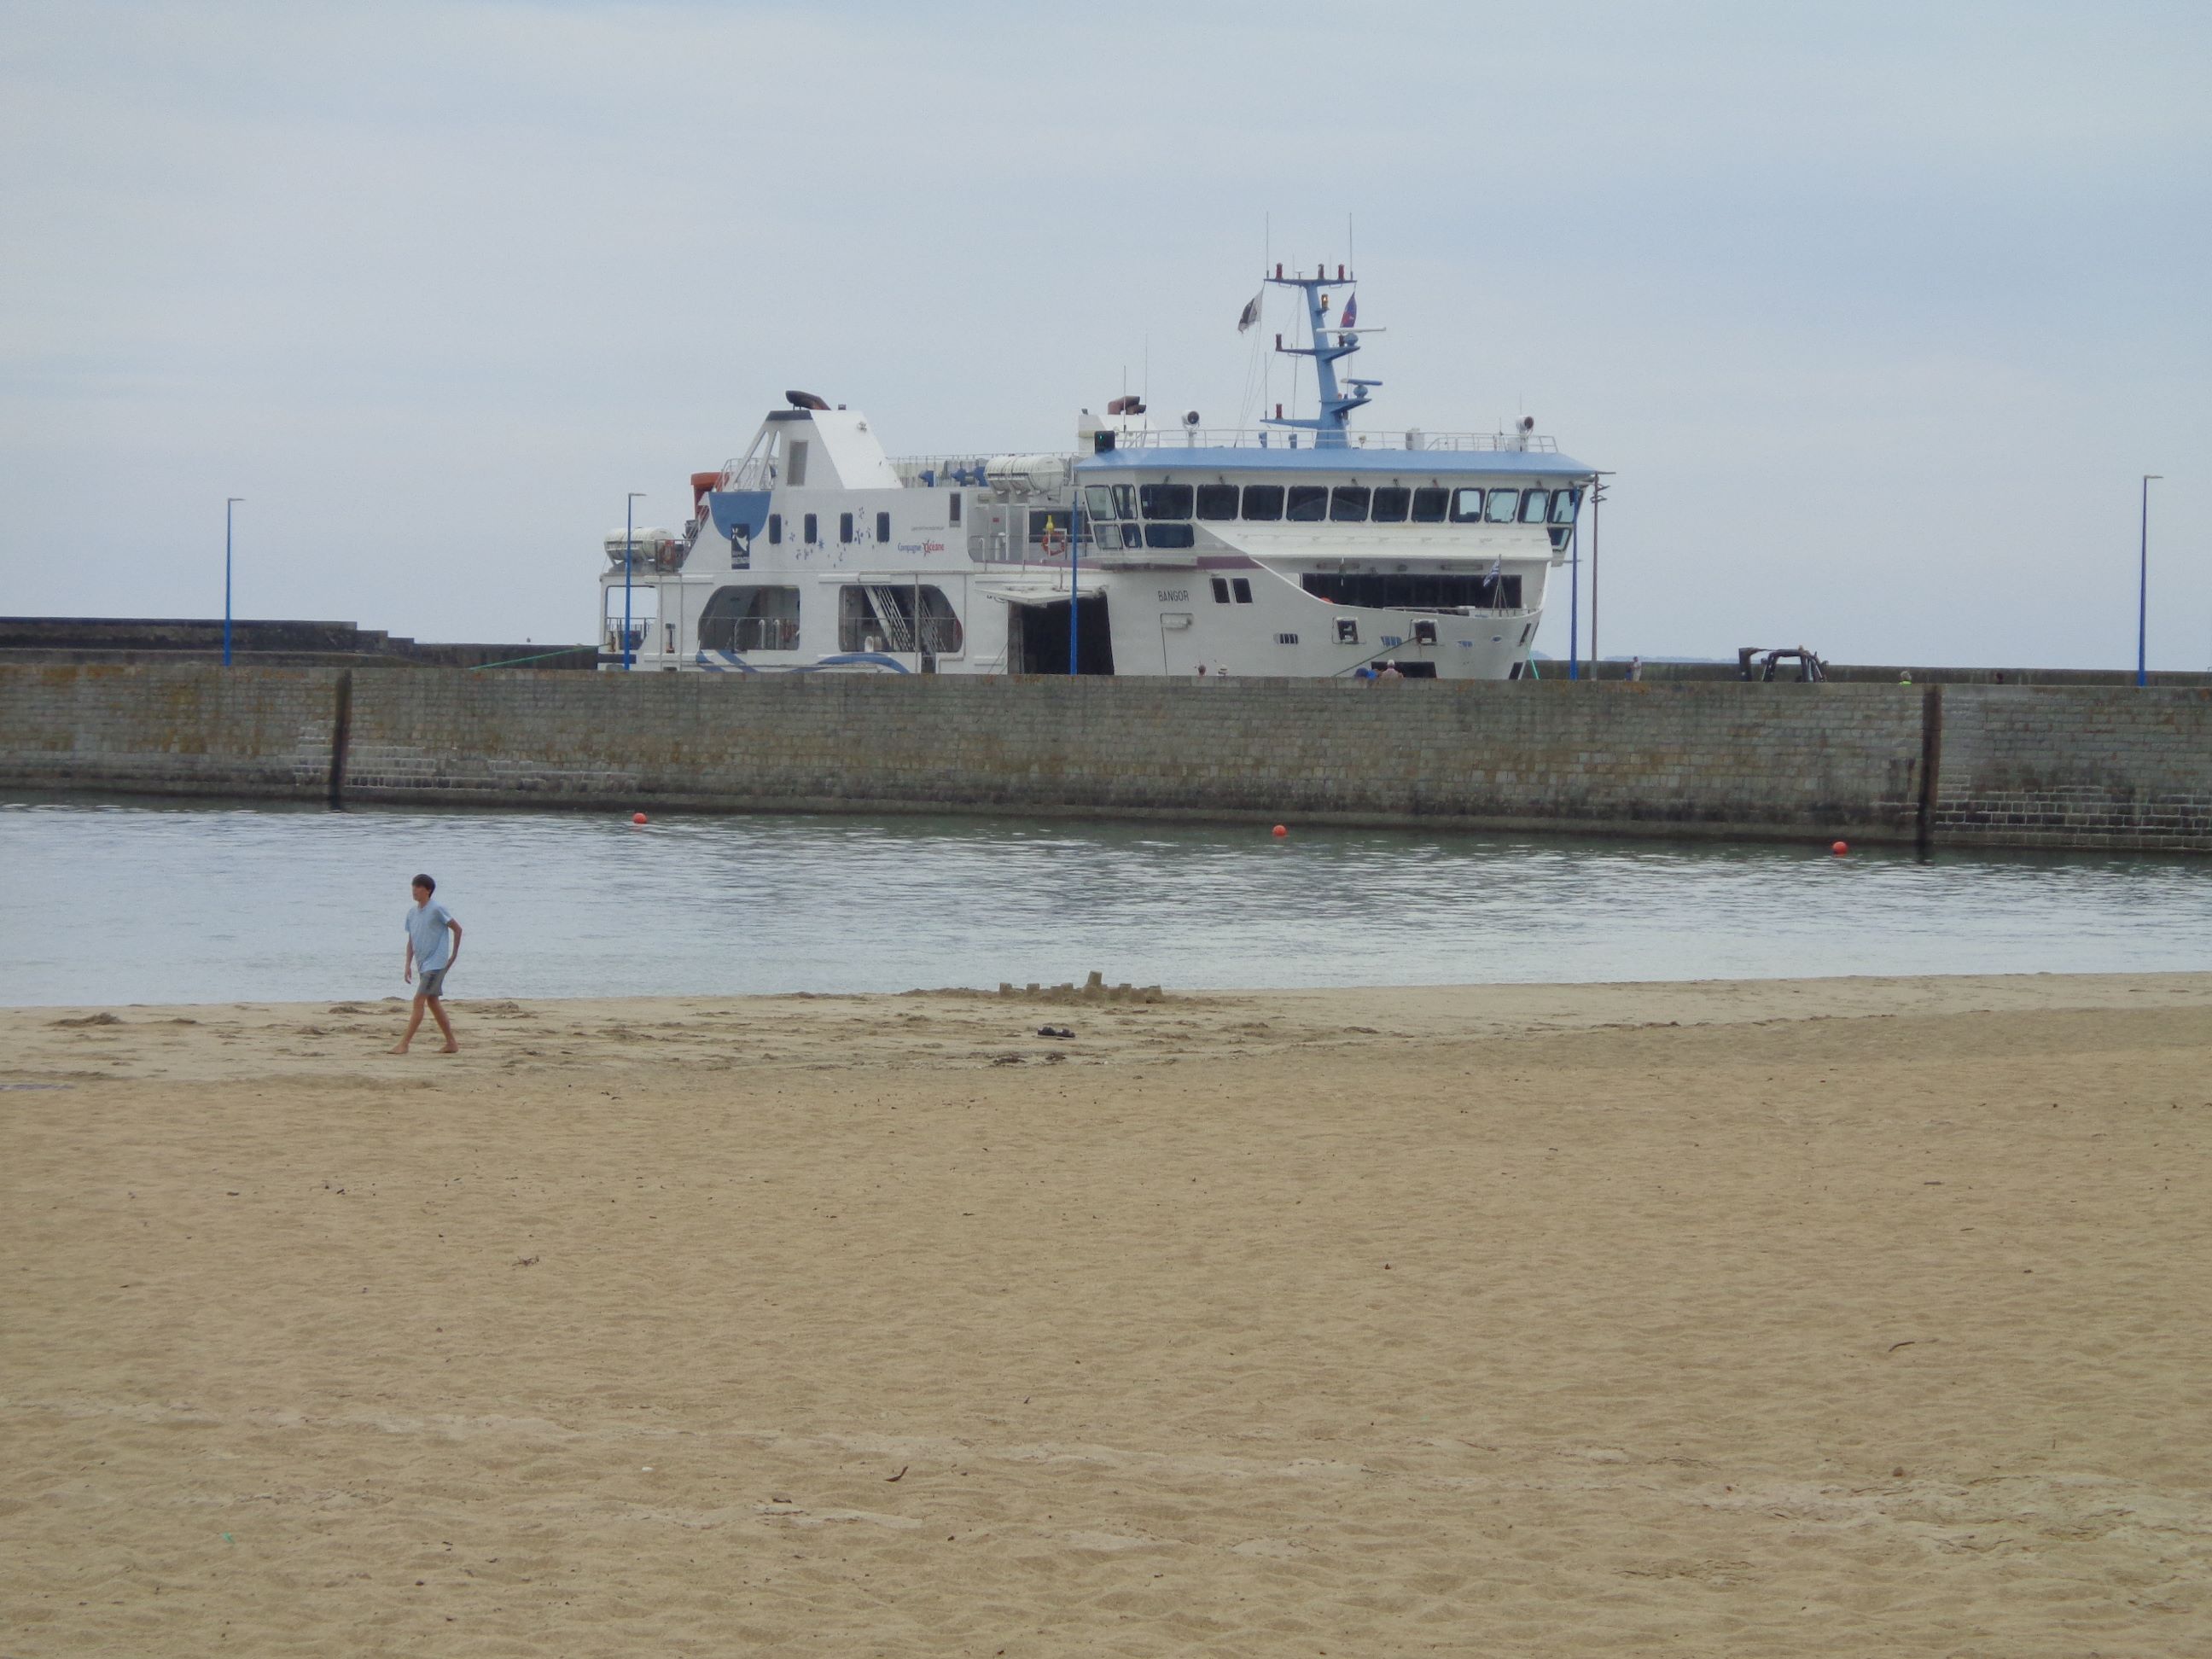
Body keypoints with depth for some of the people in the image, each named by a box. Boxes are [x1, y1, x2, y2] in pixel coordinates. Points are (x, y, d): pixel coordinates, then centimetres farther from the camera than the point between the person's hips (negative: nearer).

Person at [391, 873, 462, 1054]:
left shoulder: (437, 910, -12)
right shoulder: (412, 913, 11)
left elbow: (457, 929, -6)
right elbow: (411, 941, 17)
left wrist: (454, 955, -2)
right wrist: (408, 964, 9)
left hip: (436, 963, -9)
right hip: (423, 964, 9)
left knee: (419, 1000, -14)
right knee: (433, 1002, 11)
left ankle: (404, 1044, -18)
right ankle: (451, 1044, 19)